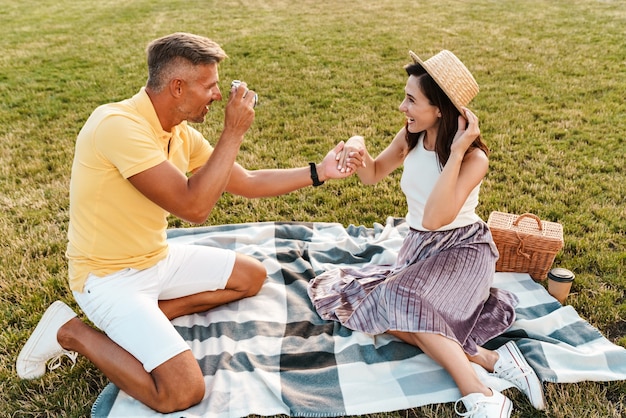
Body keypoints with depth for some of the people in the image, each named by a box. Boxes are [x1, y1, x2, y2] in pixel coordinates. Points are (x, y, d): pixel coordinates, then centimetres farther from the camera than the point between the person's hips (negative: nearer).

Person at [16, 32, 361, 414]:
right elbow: (194, 207, -28)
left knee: (251, 276, 14)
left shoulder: (181, 134, 0)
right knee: (183, 392, -19)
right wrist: (234, 132, -22)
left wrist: (319, 172, 7)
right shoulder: (119, 125, -26)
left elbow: (248, 182, 7)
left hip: (158, 258, 9)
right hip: (110, 277, -8)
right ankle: (71, 332, 1)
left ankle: (141, 318, 8)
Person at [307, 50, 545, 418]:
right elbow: (373, 175, 10)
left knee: (400, 302, -31)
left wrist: (456, 151, -32)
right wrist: (358, 147, -13)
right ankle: (488, 359, -22)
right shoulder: (411, 138, -4)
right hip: (419, 248, 6)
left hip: (463, 248, -6)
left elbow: (434, 218, -32)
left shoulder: (473, 158, -21)